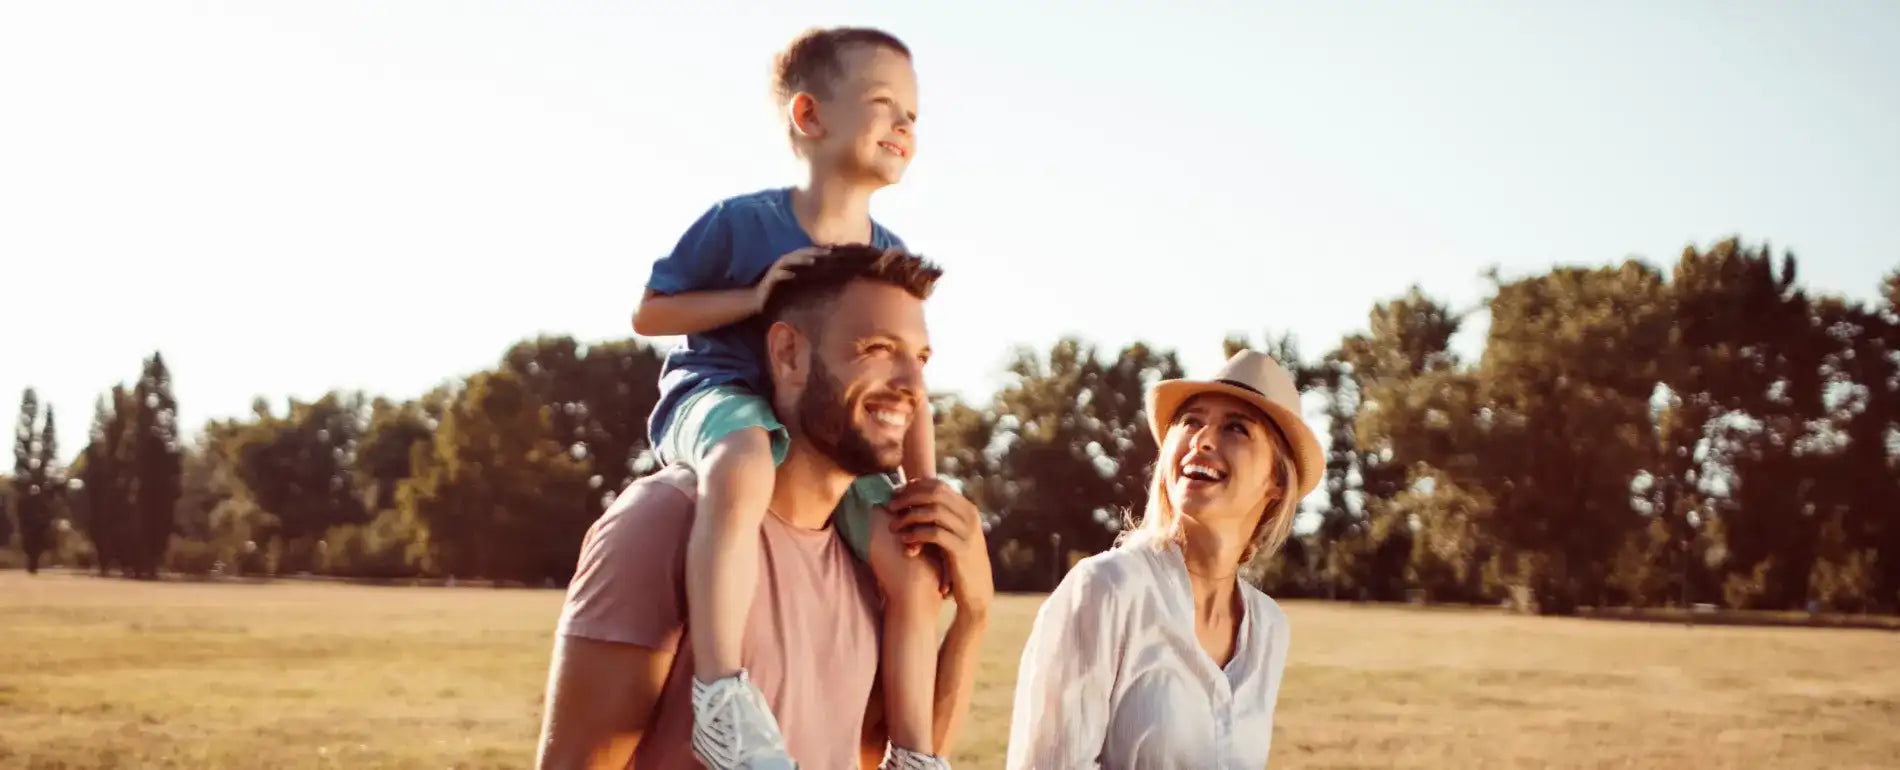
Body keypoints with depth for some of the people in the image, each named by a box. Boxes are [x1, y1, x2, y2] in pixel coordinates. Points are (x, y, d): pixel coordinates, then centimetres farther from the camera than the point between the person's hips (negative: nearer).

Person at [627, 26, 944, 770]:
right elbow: (647, 313, -5)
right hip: (718, 395, -6)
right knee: (745, 464, -43)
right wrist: (753, 296, -19)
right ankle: (719, 689, -45)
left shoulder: (894, 259, 2)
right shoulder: (742, 222, -11)